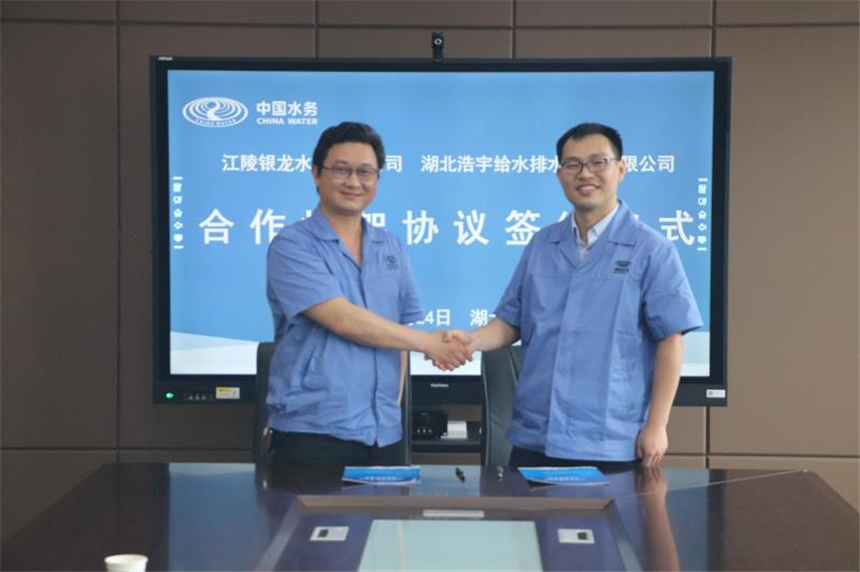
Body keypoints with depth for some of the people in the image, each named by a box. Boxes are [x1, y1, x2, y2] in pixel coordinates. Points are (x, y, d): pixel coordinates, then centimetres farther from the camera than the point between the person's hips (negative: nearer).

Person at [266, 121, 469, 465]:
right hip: (312, 432, -5)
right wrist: (428, 343, -10)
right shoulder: (292, 246, -5)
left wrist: (396, 395, 3)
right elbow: (343, 320, -15)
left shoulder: (390, 248, 13)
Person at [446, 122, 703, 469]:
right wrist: (474, 340, -6)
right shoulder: (541, 245, 12)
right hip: (533, 438, 4)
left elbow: (670, 340, -5)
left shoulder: (651, 250, -3)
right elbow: (511, 322, 15)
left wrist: (656, 426, -9)